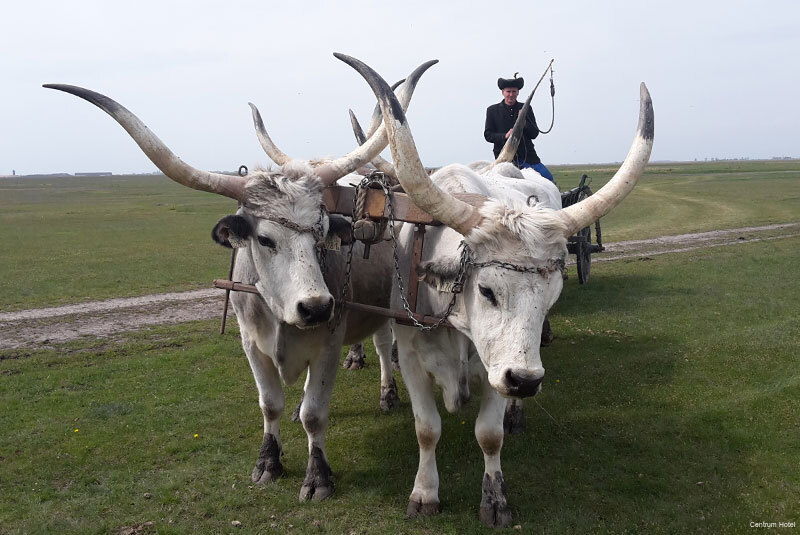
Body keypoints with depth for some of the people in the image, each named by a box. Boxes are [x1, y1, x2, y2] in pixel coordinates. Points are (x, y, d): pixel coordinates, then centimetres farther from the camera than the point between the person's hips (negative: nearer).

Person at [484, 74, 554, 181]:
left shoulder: (526, 109, 11)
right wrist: (504, 136, -15)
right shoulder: (492, 110, 7)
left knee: (548, 178, -7)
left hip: (527, 155, 2)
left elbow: (534, 134, 9)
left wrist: (524, 122, -11)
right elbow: (487, 135, 2)